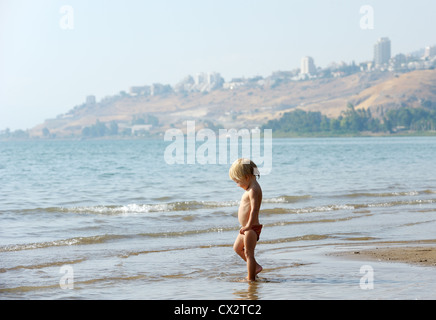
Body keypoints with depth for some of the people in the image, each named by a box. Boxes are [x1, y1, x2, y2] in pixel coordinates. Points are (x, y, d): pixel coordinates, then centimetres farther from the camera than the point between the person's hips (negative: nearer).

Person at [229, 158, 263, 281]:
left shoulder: (253, 190, -20)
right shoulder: (251, 188, 12)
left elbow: (254, 209, -29)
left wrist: (248, 225, -29)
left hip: (251, 228, -11)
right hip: (247, 228, 11)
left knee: (248, 253, -3)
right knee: (237, 248, 22)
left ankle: (251, 278, 4)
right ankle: (255, 266, 28)